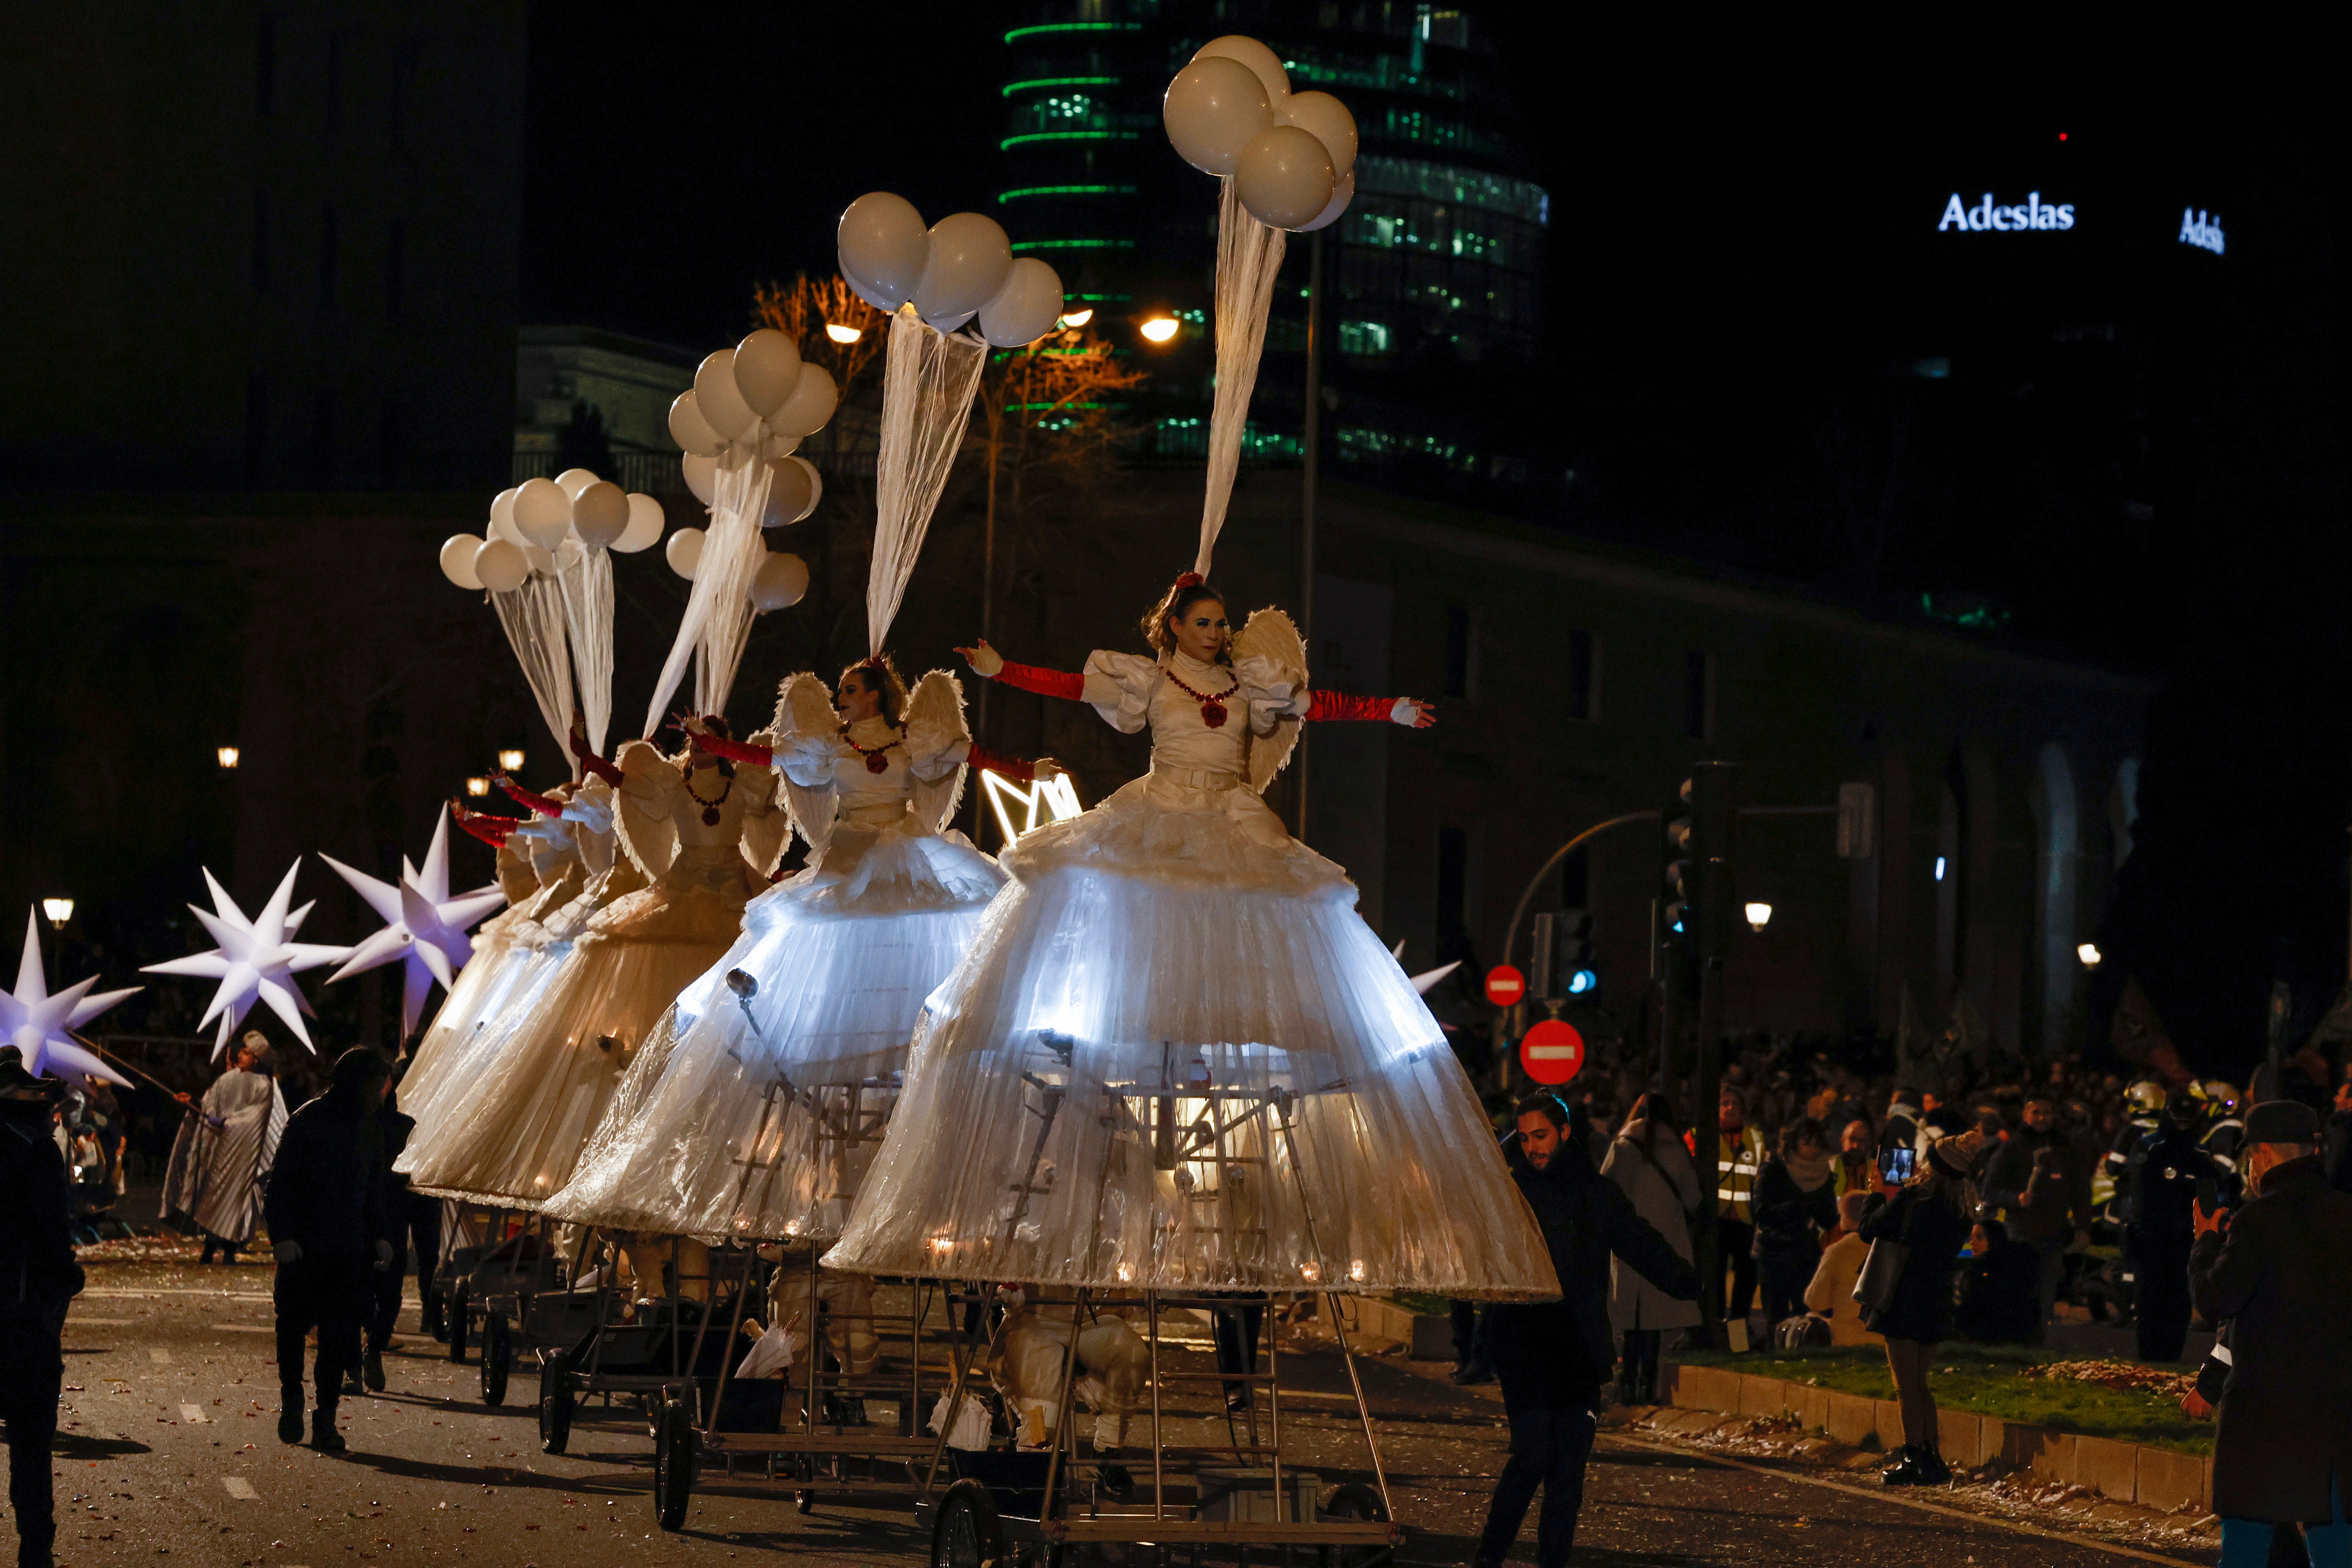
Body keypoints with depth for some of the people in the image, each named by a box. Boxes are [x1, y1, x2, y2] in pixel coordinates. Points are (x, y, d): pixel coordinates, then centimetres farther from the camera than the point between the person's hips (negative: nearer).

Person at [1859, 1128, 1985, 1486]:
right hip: (1937, 1305, 7)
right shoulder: (1959, 1211, 2)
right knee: (1918, 1385, 18)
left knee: (1907, 1387, 0)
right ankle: (1931, 1458, 18)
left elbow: (1869, 1232, -10)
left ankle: (1914, 1460, 0)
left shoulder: (1911, 1199, -17)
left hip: (1904, 1302, -7)